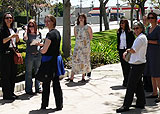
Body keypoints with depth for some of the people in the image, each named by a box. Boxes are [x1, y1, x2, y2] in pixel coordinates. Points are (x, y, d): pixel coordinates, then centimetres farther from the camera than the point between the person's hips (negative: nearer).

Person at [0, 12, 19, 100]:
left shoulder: (14, 29, 16)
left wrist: (17, 37, 2)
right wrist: (10, 37, -20)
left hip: (13, 53, 7)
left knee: (13, 73, 9)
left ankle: (11, 92, 18)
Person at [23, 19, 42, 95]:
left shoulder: (39, 34, 10)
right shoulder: (27, 34, -1)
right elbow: (25, 38, -24)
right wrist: (26, 30, -10)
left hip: (38, 55, 4)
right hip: (29, 55, -4)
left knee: (37, 72, 10)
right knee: (29, 73, 1)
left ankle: (38, 88, 20)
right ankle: (28, 89, 7)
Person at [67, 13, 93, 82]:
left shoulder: (88, 27, -3)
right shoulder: (76, 28, 5)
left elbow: (91, 36, 10)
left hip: (85, 47, -1)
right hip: (78, 46, 2)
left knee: (84, 61, 2)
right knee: (75, 60, -5)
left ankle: (83, 77, 12)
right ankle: (72, 77, -6)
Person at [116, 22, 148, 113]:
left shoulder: (140, 38, -17)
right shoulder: (143, 37, 16)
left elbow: (133, 50, -20)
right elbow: (134, 50, 20)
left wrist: (127, 50, 1)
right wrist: (126, 52, 4)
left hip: (137, 65, -10)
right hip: (139, 64, 10)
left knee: (131, 86, -6)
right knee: (139, 84, 15)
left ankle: (126, 106, -3)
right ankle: (141, 103, 22)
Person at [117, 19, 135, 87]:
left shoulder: (129, 32, -5)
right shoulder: (119, 32, 11)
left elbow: (132, 41, -5)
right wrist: (118, 48, 12)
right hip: (121, 50, 6)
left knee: (127, 66, -7)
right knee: (123, 65, 9)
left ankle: (127, 81, -3)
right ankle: (125, 80, 18)